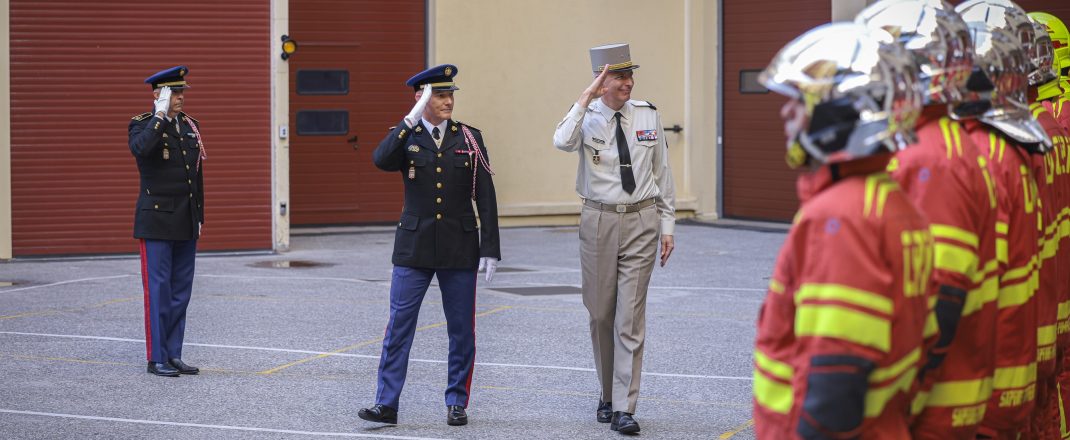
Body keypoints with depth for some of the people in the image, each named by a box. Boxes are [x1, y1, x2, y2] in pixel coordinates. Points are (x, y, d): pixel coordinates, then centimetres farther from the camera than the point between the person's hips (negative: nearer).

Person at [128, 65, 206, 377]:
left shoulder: (190, 126, 12)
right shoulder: (143, 124, -5)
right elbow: (140, 148, -31)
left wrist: (199, 217, 15)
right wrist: (161, 114, -25)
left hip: (186, 223, 6)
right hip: (156, 221, -6)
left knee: (181, 291, 8)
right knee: (158, 290, -4)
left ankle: (174, 355, 13)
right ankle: (156, 358, 1)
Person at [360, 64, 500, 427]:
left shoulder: (469, 138, 3)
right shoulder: (405, 136, 3)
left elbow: (486, 197, 2)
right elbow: (381, 161, -21)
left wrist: (490, 250, -4)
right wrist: (413, 118, -24)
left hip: (460, 248, 1)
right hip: (414, 247, -1)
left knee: (461, 329, 5)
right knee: (399, 326, -3)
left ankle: (457, 403, 15)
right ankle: (386, 403, 1)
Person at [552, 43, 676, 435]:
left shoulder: (648, 115, 3)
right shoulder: (586, 116, -3)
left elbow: (662, 171, 9)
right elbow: (562, 142, -26)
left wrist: (667, 224, 6)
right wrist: (586, 98, -24)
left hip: (641, 220, 0)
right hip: (598, 221, 0)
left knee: (630, 315, -5)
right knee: (600, 314, 10)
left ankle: (624, 408, -5)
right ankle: (608, 393, 28)